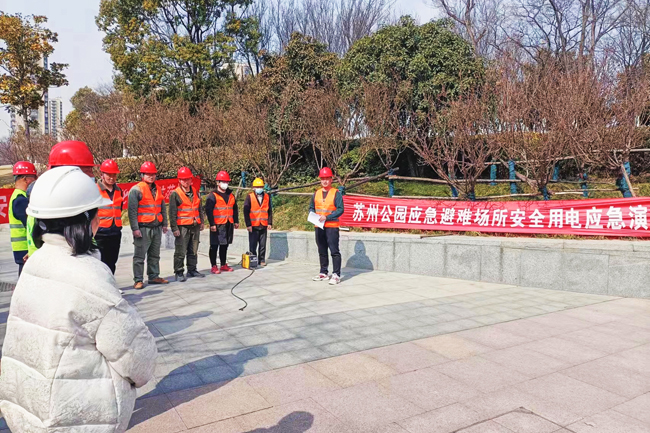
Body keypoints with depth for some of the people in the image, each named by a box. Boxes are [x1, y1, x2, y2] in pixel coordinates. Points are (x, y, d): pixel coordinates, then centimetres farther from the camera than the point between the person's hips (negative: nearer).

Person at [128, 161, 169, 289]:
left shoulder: (157, 190, 15)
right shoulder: (136, 190, -6)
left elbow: (162, 208, 20)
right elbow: (132, 210, -11)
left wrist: (164, 224, 15)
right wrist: (135, 228, -16)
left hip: (157, 228, 7)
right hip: (143, 228, -7)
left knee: (155, 255, 13)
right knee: (139, 256, -2)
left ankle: (154, 276, 23)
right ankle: (138, 280, 4)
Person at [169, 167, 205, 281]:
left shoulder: (195, 192, 12)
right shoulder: (175, 194, -7)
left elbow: (199, 208, 22)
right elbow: (172, 212, -9)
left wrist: (201, 222, 19)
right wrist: (174, 228, -13)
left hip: (195, 226, 6)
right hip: (182, 227, -6)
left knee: (193, 250, 13)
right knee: (181, 252, -4)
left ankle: (192, 270, 24)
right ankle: (179, 273, 5)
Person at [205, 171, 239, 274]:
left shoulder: (230, 195, 15)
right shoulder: (212, 196, -6)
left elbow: (235, 209, 23)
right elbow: (208, 210, -11)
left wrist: (236, 221, 19)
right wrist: (212, 224, -16)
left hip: (229, 225, 6)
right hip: (217, 225, -6)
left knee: (225, 245, 13)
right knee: (214, 246, -1)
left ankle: (224, 265, 23)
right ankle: (214, 266, 6)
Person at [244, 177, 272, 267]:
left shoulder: (267, 197, 9)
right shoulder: (249, 197, -1)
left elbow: (269, 211, 13)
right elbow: (246, 212, -3)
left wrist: (270, 223, 5)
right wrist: (248, 225, -9)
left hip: (264, 226, 3)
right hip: (253, 226, -3)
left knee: (263, 245, 7)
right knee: (252, 245, 1)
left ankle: (262, 260, 17)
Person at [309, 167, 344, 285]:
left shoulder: (336, 193, -4)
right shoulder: (316, 193, 12)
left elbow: (340, 209, -10)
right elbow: (311, 207, 17)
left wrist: (327, 217, -19)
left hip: (332, 226, -6)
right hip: (319, 226, 6)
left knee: (334, 251, -7)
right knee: (322, 251, 13)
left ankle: (336, 275, -4)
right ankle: (323, 273, 23)